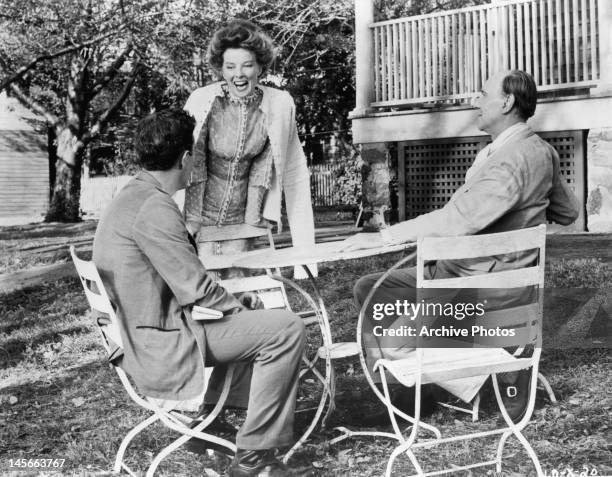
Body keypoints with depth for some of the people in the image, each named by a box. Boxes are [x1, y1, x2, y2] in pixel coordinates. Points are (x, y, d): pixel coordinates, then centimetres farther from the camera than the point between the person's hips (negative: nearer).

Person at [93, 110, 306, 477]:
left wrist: (236, 303, 12)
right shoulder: (155, 207, -20)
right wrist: (240, 308, -4)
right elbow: (195, 289, -21)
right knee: (287, 328, -13)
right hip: (162, 352, -11)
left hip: (138, 343, 11)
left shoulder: (129, 198, 12)